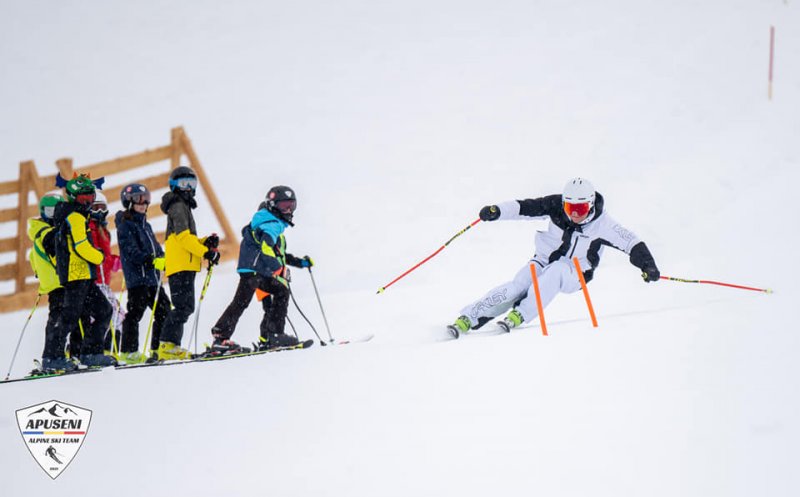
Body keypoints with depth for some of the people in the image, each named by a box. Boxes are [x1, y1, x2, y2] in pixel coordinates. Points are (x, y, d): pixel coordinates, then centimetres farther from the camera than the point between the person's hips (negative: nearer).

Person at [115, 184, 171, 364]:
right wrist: (152, 260, -26)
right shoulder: (125, 224, -7)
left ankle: (158, 348, 14)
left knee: (163, 310, 8)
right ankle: (128, 351, -3)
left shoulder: (145, 225, 21)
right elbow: (131, 251, -17)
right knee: (135, 312, -8)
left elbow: (156, 248, 22)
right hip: (136, 276, -9)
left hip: (152, 276, 9)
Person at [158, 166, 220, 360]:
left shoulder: (183, 207, 26)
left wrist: (206, 242, 10)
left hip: (185, 266, 10)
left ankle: (170, 346, 7)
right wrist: (206, 252, -17)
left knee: (185, 307, 8)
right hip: (181, 266, -10)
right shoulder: (178, 206, -5)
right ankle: (168, 345, -17)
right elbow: (183, 236, -16)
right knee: (183, 306, -15)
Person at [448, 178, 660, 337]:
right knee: (518, 286, -26)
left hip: (574, 275, -1)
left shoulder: (601, 223, -17)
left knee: (555, 271, -37)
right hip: (544, 262, 1)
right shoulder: (556, 207, -14)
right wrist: (497, 211, -30)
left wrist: (647, 265, -26)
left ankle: (520, 315, -39)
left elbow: (631, 242, -15)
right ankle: (467, 318, -30)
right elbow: (525, 207, -16)